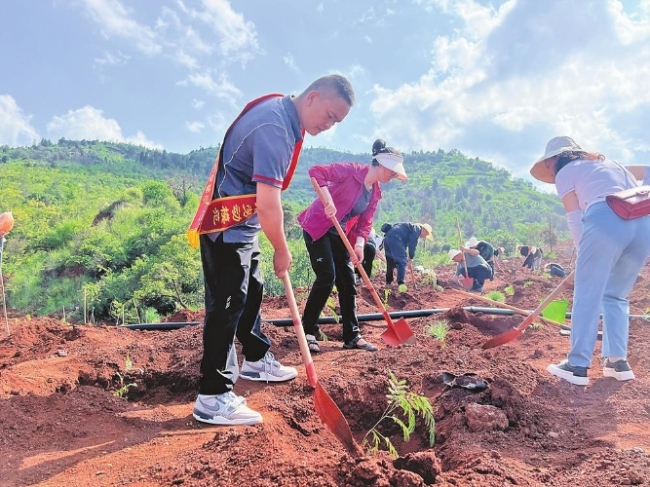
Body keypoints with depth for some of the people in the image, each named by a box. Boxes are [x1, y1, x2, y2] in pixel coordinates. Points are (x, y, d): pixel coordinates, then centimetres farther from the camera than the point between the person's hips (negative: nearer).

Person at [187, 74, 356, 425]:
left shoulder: (283, 114, 7)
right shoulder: (275, 127, -25)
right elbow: (267, 204, -31)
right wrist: (282, 251, -16)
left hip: (242, 224, 10)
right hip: (226, 226, -10)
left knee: (251, 292, 20)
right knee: (227, 304, -9)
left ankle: (256, 360, 37)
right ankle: (212, 397, -1)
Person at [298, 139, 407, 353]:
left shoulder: (375, 193, 6)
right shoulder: (350, 170, -17)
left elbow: (365, 222, 5)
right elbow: (316, 171, -26)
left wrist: (359, 244, -12)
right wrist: (328, 199, -38)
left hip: (339, 235, 8)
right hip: (317, 228, -8)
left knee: (348, 282, 5)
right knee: (327, 277, -14)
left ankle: (352, 336, 13)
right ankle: (308, 332, 0)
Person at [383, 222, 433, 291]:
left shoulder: (412, 228, 30)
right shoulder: (417, 229, 2)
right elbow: (412, 245, -5)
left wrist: (408, 259, 30)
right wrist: (410, 259, 3)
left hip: (388, 237, 10)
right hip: (395, 238, -10)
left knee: (391, 261, 17)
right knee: (402, 261, -6)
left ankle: (388, 283, 21)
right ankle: (401, 283, -13)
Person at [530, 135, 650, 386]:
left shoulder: (565, 172, 16)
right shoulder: (610, 163, 35)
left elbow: (575, 219, 8)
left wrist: (584, 253, 17)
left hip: (606, 219, -6)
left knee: (587, 297, 0)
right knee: (616, 295, 17)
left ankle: (577, 366, -1)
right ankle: (617, 361, 13)